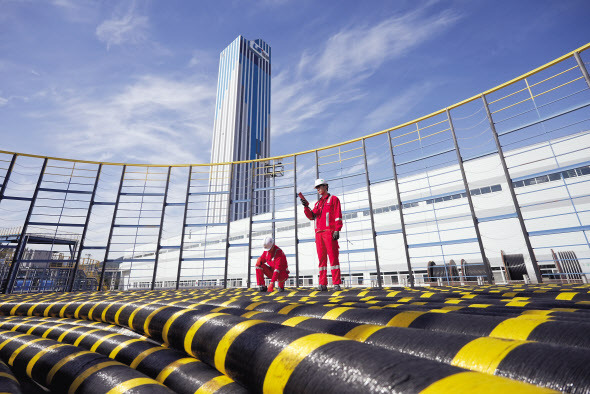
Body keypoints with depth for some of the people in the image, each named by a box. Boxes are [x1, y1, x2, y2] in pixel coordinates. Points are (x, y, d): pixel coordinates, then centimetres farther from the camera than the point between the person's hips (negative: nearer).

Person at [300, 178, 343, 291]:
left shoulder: (333, 199, 7)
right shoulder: (318, 203, 24)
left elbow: (338, 215, -2)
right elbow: (311, 216, 12)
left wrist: (337, 230, -12)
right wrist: (306, 207, -3)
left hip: (329, 232, -6)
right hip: (319, 233, 6)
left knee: (333, 257, -7)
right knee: (321, 258, 3)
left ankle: (336, 284, -4)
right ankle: (323, 284, 5)